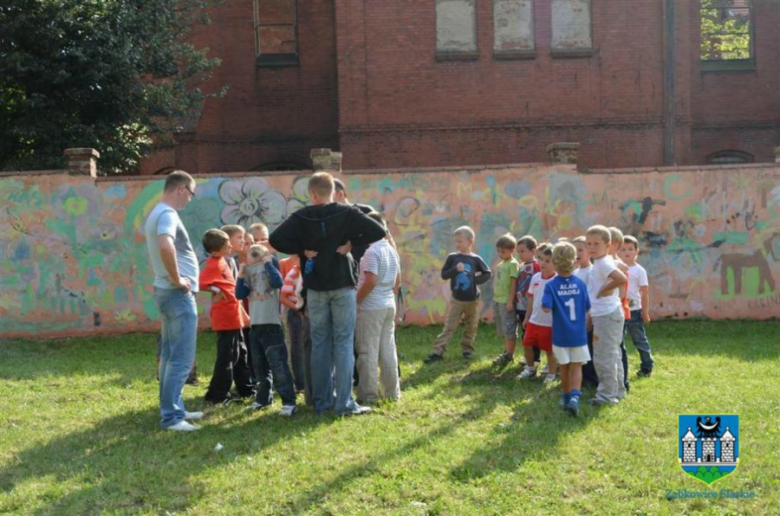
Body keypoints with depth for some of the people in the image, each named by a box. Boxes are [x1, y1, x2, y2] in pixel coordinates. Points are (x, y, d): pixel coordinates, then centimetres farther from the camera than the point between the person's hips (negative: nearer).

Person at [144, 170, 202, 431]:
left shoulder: (156, 213, 15)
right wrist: (176, 279, -25)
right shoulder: (168, 214, -17)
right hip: (178, 294, -10)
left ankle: (173, 408, 22)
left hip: (167, 292, 10)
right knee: (181, 358, -6)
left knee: (170, 355, 15)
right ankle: (171, 416, -4)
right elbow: (165, 245, -37)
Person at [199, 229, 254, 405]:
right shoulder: (214, 264, -18)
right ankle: (217, 395, 2)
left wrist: (242, 311, 20)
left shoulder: (222, 260, 11)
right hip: (225, 317, -10)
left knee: (239, 354, 17)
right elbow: (200, 283, -33)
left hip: (234, 316, 10)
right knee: (227, 356, -4)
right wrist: (216, 291, -18)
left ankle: (246, 389, 28)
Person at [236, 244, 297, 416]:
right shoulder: (249, 273, 14)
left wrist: (268, 263, -14)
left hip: (271, 324, -7)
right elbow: (240, 294, 8)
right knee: (259, 365, 15)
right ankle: (264, 396, 29)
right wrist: (241, 276, 0)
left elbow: (277, 282, -22)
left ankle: (289, 401, -12)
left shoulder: (269, 268, -2)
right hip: (255, 324, 7)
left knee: (277, 363, -12)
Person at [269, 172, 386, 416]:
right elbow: (378, 231, -11)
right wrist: (351, 241, -2)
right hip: (343, 286, -2)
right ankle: (344, 403, -4)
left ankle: (322, 401, 13)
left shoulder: (301, 217, -3)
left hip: (315, 288, 2)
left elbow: (275, 239, -11)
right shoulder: (347, 213, -5)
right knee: (343, 344, 0)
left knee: (319, 344, 9)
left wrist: (301, 250, -2)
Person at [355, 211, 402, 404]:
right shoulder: (392, 250, 11)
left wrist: (355, 300, -13)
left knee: (368, 352, -2)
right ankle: (392, 391, 17)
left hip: (370, 308, -8)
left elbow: (371, 281, -22)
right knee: (388, 350, 12)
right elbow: (397, 281, 16)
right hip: (389, 305, 8)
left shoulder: (372, 251, -16)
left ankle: (368, 395, 1)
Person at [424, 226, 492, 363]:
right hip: (456, 299, 0)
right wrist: (456, 269, -21)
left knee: (471, 326, 11)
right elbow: (444, 274, -5)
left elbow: (488, 273, 3)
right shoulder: (452, 257, -4)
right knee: (449, 326, -2)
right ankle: (438, 351, -3)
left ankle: (467, 349, 26)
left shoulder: (475, 259, -5)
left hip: (472, 300, 1)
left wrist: (476, 280, -10)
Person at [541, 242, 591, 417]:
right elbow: (587, 308, 2)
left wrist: (543, 303, 2)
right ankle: (574, 396, -14)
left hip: (561, 335, -1)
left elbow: (546, 308, -19)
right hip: (578, 334, 1)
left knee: (564, 367, 15)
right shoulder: (580, 284, -5)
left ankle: (567, 396, 27)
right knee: (576, 367, 4)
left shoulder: (551, 285, -12)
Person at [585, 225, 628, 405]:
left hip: (607, 315, -11)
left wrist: (604, 289, -21)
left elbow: (622, 279, -34)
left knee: (603, 357, -4)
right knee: (612, 355, 18)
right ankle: (617, 390, 28)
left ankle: (607, 394, 3)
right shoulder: (599, 263, 12)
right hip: (604, 314, 11)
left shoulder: (603, 263, -18)